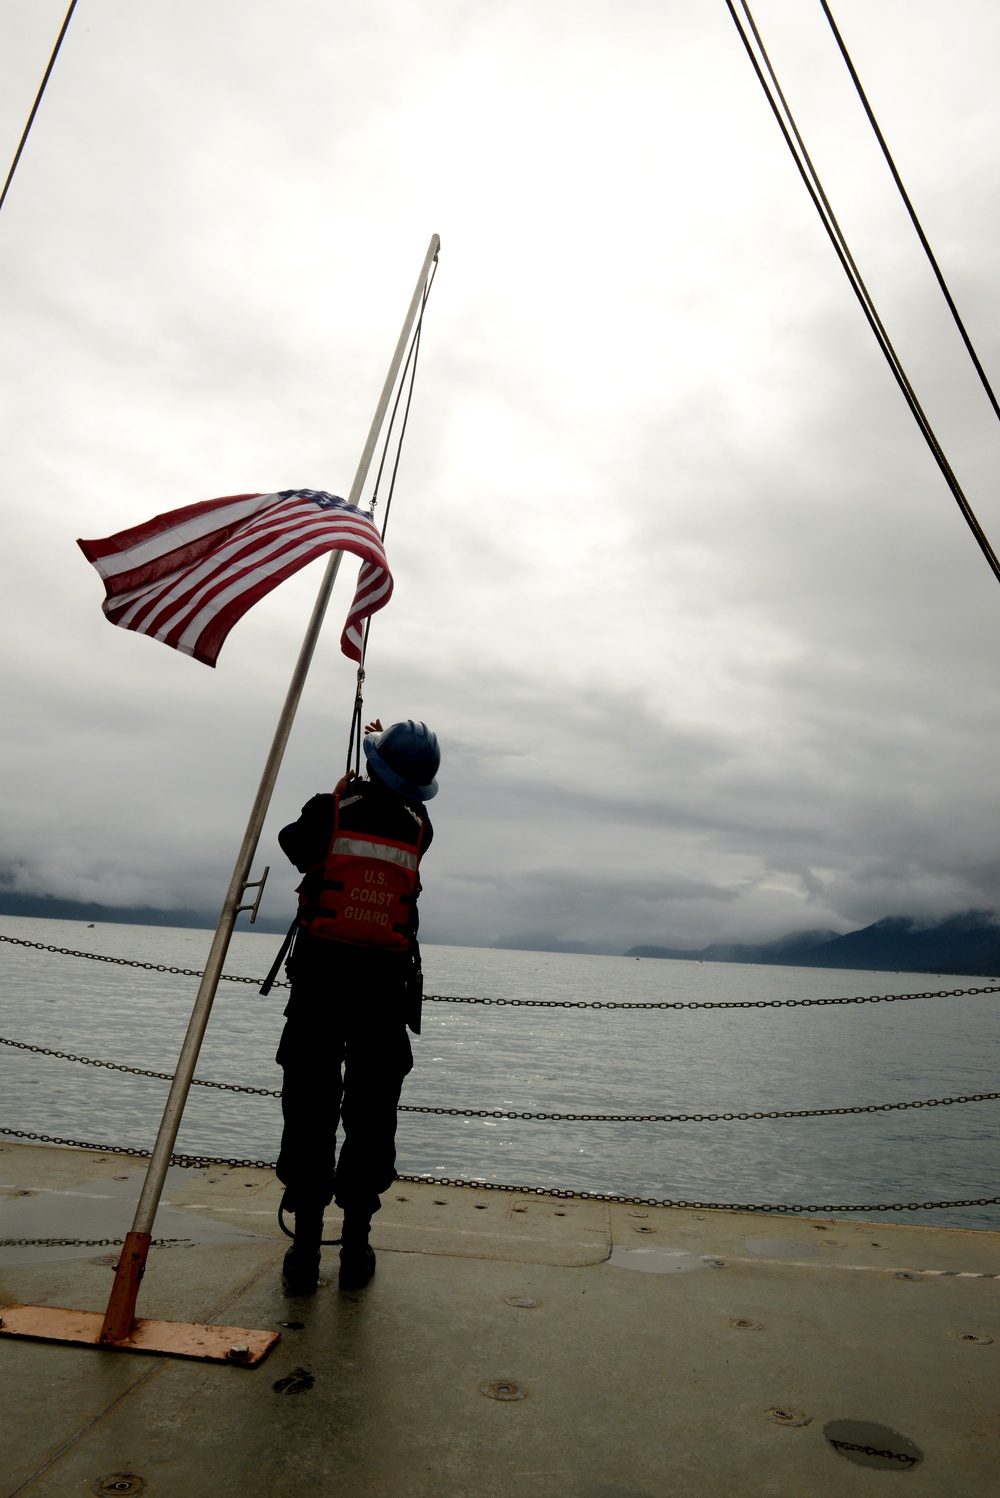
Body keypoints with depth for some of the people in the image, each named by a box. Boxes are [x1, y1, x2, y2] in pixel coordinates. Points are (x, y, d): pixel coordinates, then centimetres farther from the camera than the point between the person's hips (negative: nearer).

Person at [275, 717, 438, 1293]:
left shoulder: (329, 813, -7)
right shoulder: (418, 830, -1)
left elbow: (292, 842, 13)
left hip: (320, 980, -1)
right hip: (386, 987, 1)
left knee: (310, 1111, 8)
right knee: (371, 1115, 12)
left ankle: (305, 1251, 14)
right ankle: (357, 1249, 19)